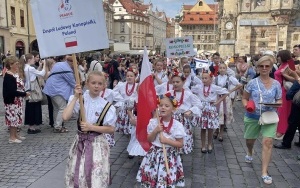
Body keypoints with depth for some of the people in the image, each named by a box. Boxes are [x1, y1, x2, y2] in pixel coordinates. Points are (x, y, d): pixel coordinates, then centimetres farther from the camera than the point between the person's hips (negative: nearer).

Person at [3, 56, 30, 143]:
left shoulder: (15, 74, 8)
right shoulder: (8, 76, -20)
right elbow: (12, 91, -25)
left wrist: (24, 93, 0)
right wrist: (24, 94, -18)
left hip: (17, 101, 9)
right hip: (12, 101, -9)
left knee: (17, 117, 15)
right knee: (13, 118, 0)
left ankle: (15, 134, 26)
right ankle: (12, 137, 10)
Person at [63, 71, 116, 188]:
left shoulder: (106, 106, -8)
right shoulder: (78, 100, -6)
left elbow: (111, 129, -6)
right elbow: (65, 117, -20)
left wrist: (91, 127, -16)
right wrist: (75, 97, -16)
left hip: (97, 144, -1)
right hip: (80, 142, 2)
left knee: (96, 178, 1)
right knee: (76, 176, 11)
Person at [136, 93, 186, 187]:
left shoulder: (177, 125, -11)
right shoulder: (153, 122, -4)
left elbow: (180, 144, -8)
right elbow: (149, 140, 1)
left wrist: (167, 141, -20)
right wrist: (155, 131, -16)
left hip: (169, 156, -2)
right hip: (155, 155, 2)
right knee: (151, 180, 10)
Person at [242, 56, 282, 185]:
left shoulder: (276, 84, -1)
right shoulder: (252, 83, -4)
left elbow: (279, 100, 8)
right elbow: (245, 98, 4)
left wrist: (276, 104, -15)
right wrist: (246, 106, -17)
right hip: (252, 117, 1)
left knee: (268, 142, -12)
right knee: (249, 140, 17)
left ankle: (264, 172, -3)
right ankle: (249, 153, 55)